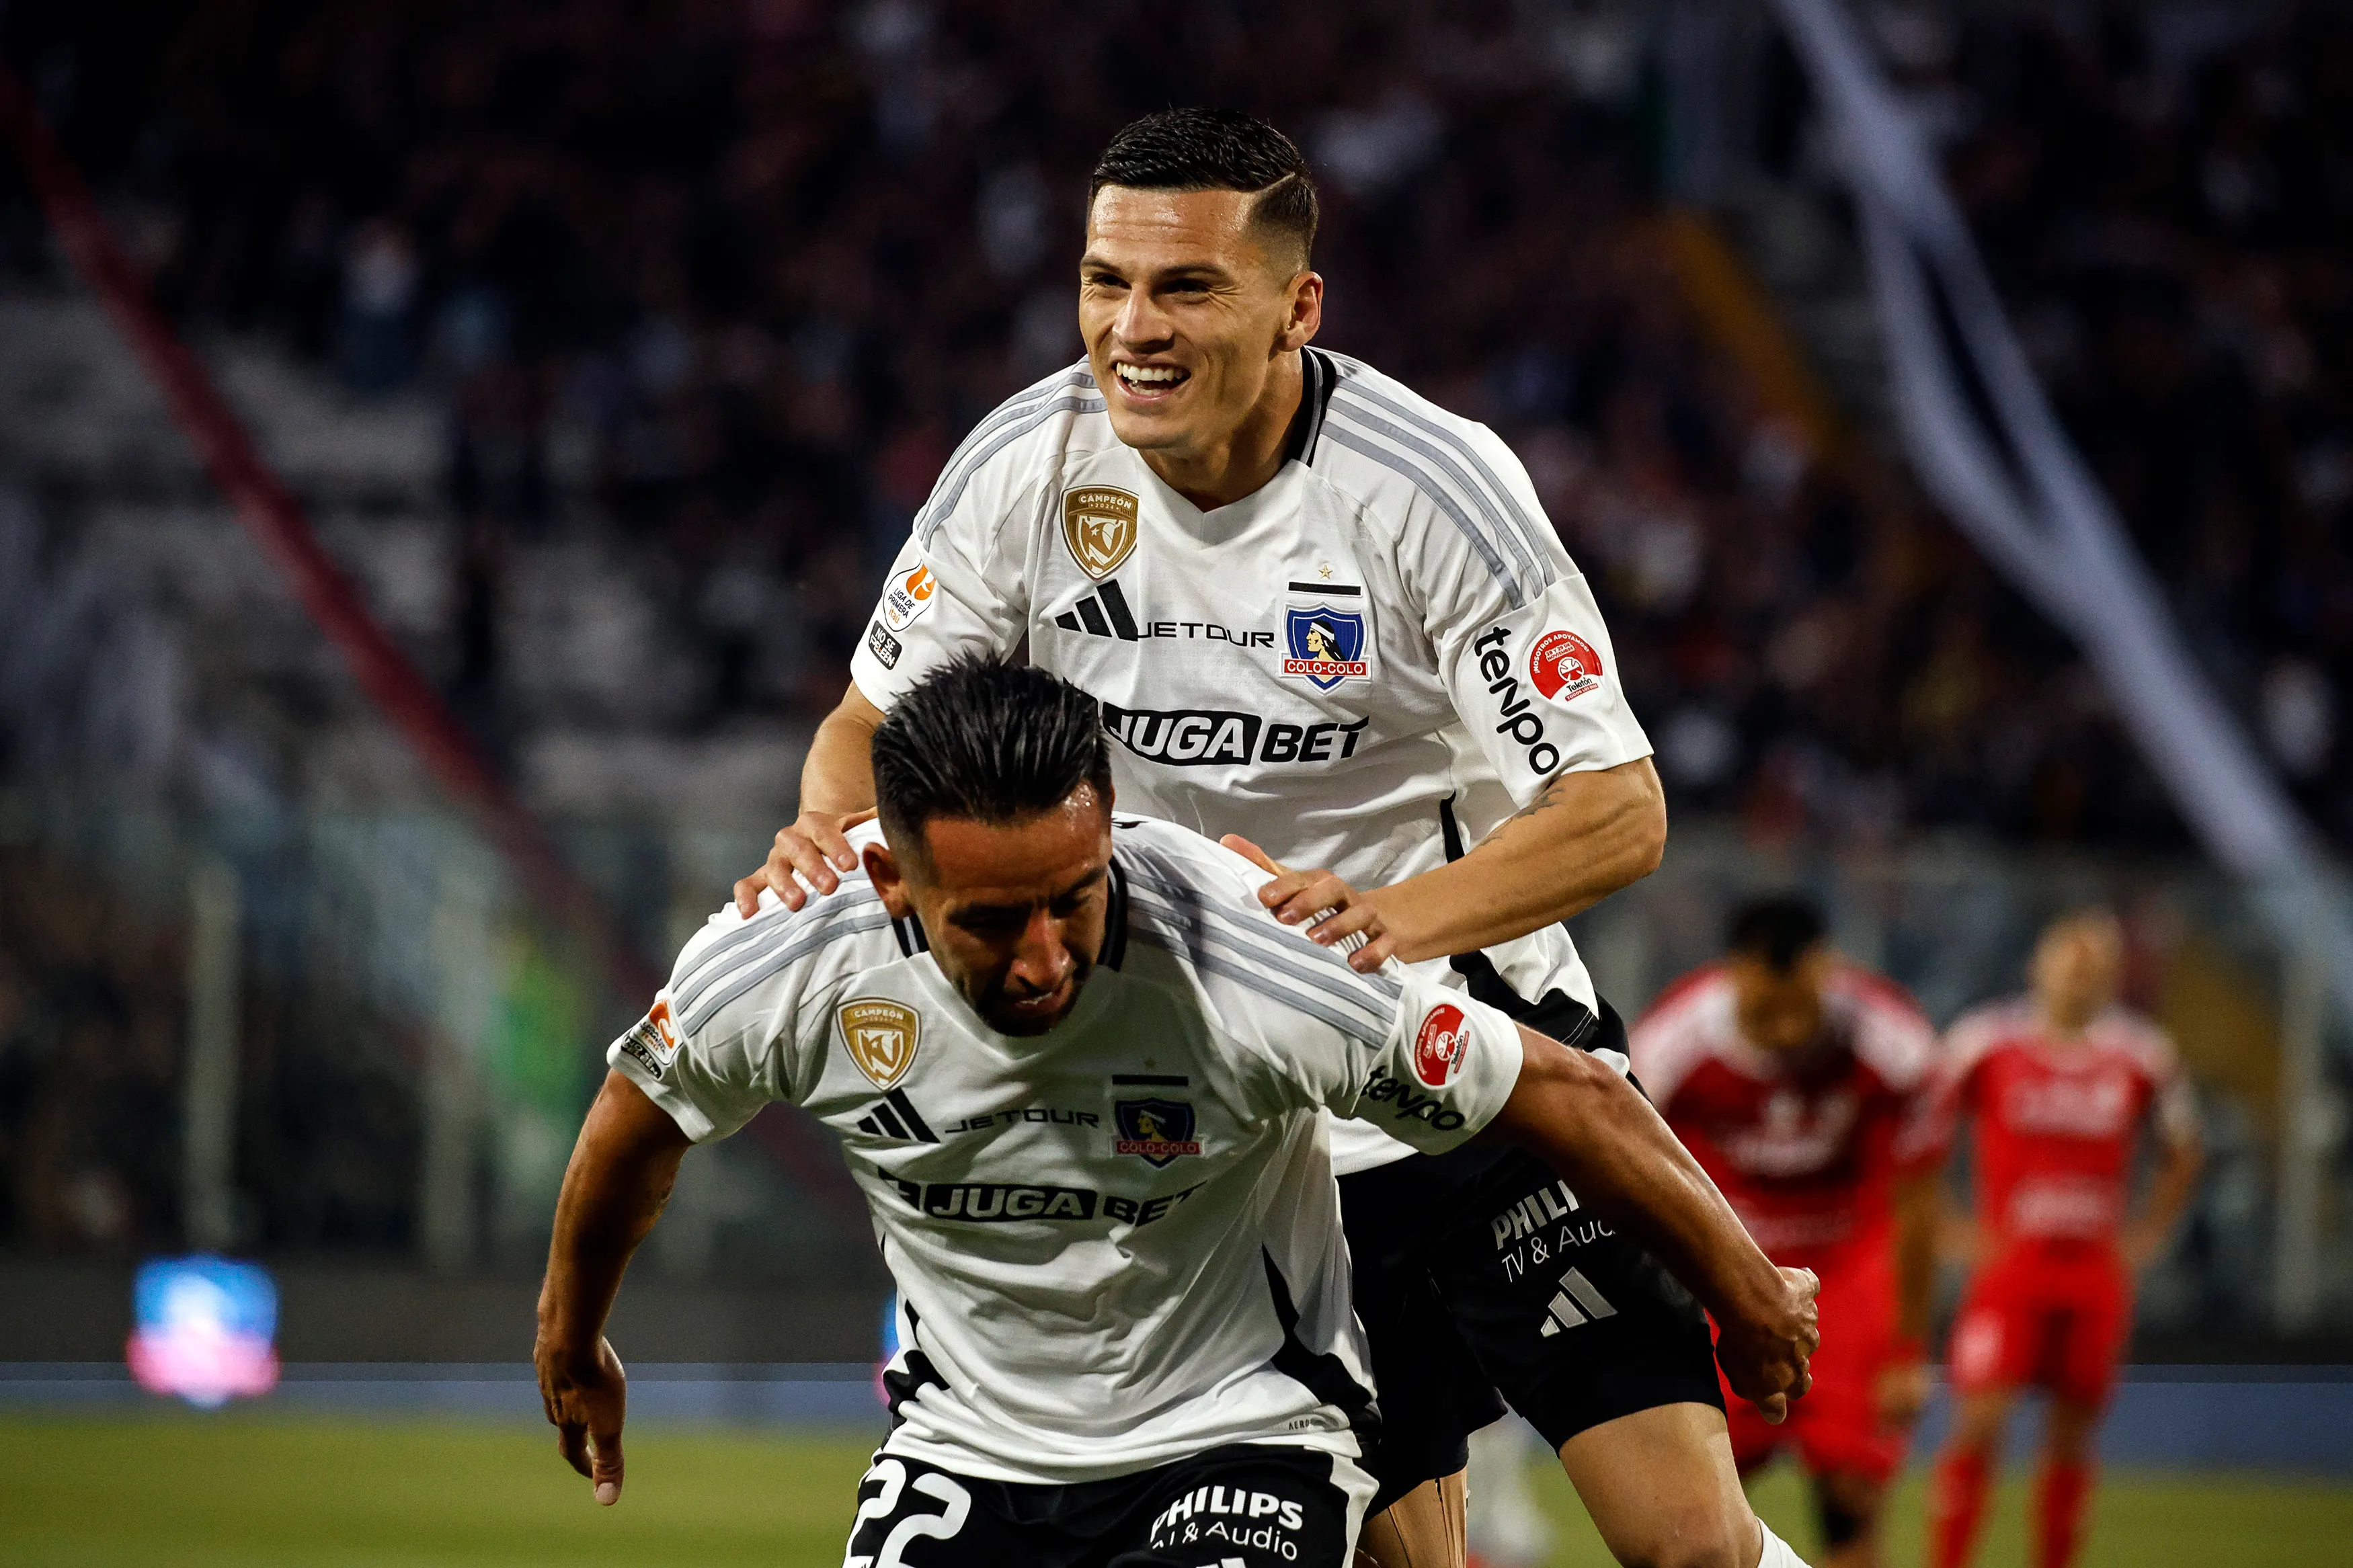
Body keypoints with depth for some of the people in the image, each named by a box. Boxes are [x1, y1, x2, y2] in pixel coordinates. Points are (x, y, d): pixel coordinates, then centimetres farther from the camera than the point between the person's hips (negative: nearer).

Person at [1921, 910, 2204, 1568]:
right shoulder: (1986, 1042, -4)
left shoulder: (2140, 1056, 4)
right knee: (1978, 1424, -13)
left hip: (2096, 1274, 3)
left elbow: (2181, 1157, 19)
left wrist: (2142, 1240, 8)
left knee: (2071, 1440, 6)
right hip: (2009, 1266, -3)